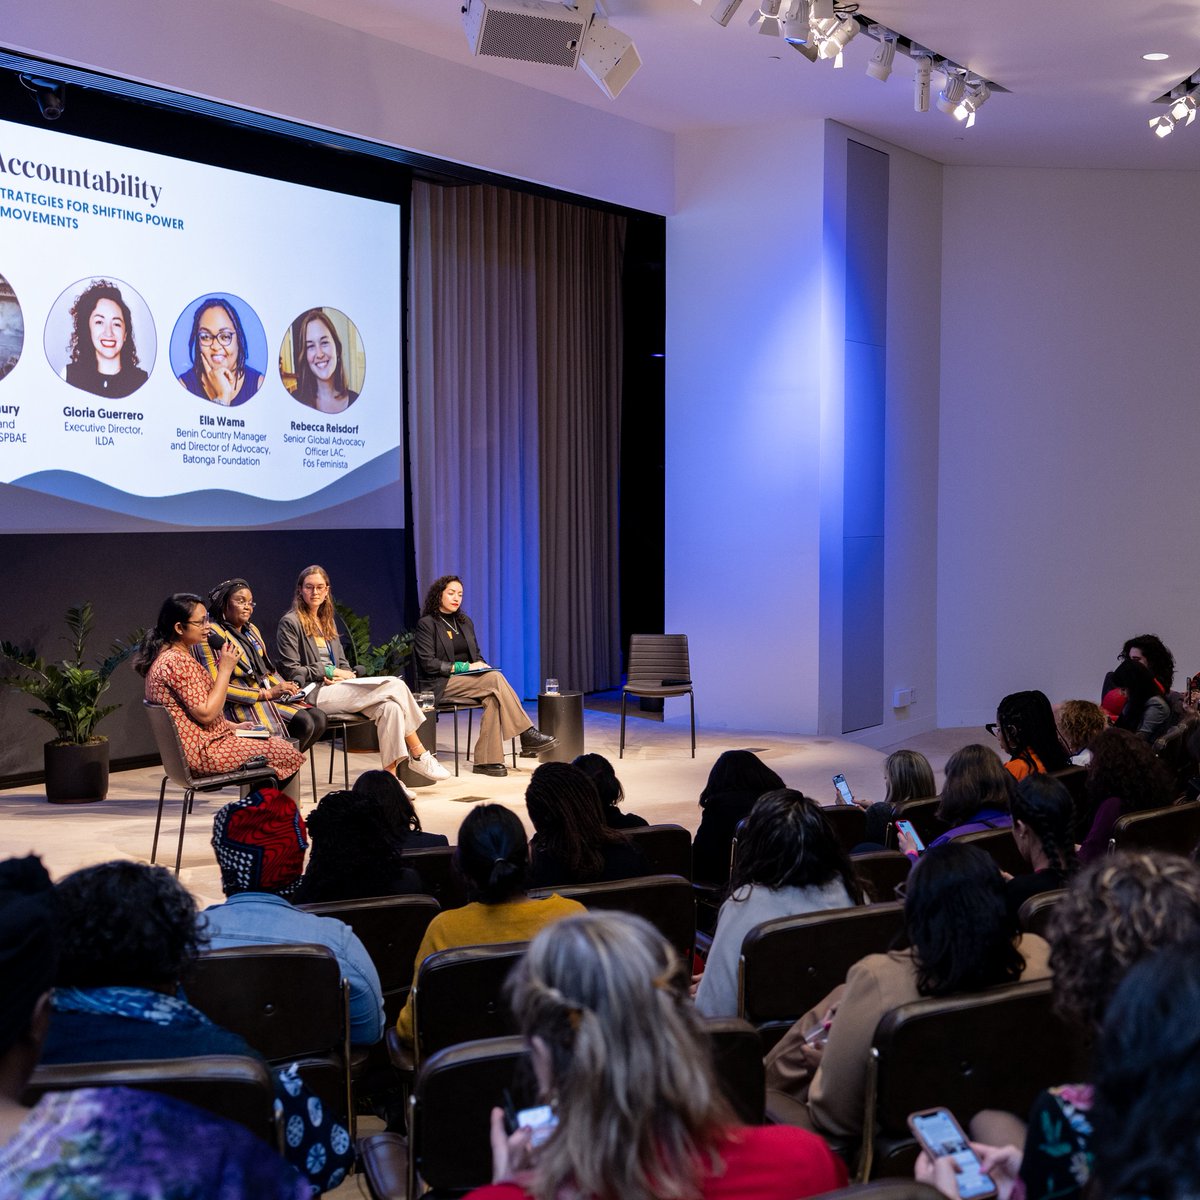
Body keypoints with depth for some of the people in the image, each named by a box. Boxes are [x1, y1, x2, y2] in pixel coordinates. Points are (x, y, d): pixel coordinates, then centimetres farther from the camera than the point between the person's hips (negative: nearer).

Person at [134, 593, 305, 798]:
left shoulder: (165, 656, 11)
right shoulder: (179, 662, -22)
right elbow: (206, 714, -25)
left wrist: (230, 726, 15)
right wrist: (225, 669, -18)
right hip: (201, 753, -11)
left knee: (275, 743, 19)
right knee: (287, 755, -5)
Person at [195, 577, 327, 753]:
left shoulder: (251, 630, 20)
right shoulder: (211, 635, -8)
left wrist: (285, 688, 3)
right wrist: (266, 694, -16)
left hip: (269, 696, 9)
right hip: (240, 705, -9)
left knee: (318, 718, -13)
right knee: (304, 723, -26)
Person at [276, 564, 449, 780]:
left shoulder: (327, 621, 23)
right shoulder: (290, 623, 0)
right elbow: (291, 670, -6)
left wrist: (345, 675, -1)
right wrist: (329, 672, -9)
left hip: (336, 689, 7)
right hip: (314, 694, -7)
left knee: (390, 707, -26)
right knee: (395, 686, -22)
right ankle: (419, 755, -14)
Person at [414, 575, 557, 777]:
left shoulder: (465, 622, 19)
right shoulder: (427, 624, -3)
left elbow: (477, 654, 24)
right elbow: (429, 664, -11)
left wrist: (480, 665, -2)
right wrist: (464, 667, -15)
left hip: (467, 679, 6)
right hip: (442, 685, -6)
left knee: (493, 698, -29)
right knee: (495, 679, -28)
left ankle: (486, 760, -34)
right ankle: (528, 735, -28)